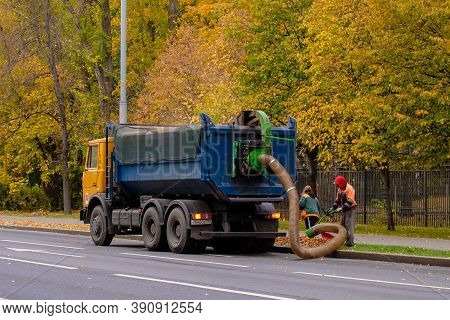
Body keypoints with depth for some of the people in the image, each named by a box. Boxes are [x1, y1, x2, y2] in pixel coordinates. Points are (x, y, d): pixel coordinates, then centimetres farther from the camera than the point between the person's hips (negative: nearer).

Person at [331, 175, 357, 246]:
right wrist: (333, 208, 5)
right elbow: (338, 200, 17)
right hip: (344, 210, 9)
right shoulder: (340, 189, 11)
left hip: (350, 210, -9)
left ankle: (350, 242, -7)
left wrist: (342, 208, -25)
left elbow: (350, 201, -23)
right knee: (342, 226, 12)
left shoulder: (349, 189, -17)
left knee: (349, 226, -9)